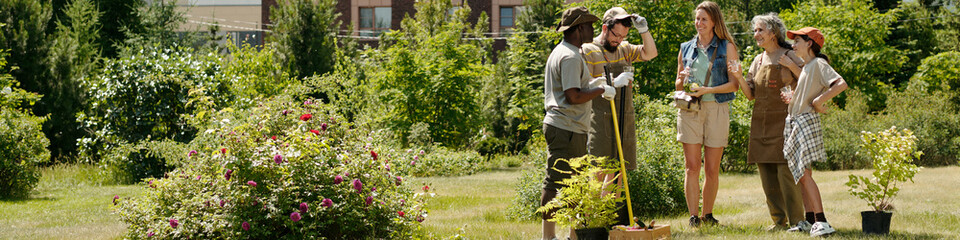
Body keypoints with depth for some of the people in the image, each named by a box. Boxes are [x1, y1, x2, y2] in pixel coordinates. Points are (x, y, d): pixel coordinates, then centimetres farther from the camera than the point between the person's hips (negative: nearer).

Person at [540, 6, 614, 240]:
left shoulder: (561, 52, 18)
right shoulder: (570, 57, -16)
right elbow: (573, 97, -22)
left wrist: (591, 85, 17)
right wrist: (601, 90, -13)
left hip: (569, 129, 11)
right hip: (565, 130, -11)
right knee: (556, 184, -7)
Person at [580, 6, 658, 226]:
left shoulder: (624, 49, 16)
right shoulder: (588, 51, -4)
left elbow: (651, 53, 8)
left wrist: (644, 31, -6)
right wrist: (614, 83, -20)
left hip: (625, 119, 7)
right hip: (600, 119, -6)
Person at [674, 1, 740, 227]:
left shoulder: (726, 48, 5)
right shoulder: (686, 48, 14)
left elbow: (735, 83, -1)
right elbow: (677, 85, 20)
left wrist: (707, 90, -14)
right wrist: (682, 79, -4)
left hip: (716, 109, -2)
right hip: (690, 109, 2)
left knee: (712, 169, 1)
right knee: (692, 166, -6)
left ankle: (707, 214, 14)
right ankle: (693, 216, -7)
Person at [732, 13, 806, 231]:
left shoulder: (789, 56, -1)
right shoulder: (758, 61, 15)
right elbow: (750, 94, 13)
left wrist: (791, 66, -17)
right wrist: (739, 76, -2)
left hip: (784, 121, -6)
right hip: (761, 124, 6)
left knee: (786, 172, -11)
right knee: (767, 176, 5)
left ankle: (796, 220, -5)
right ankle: (779, 221, 12)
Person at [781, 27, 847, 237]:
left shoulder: (819, 64, -8)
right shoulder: (803, 67, 19)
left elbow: (841, 84, -21)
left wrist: (819, 101, -21)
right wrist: (790, 97, 4)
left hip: (807, 121, -10)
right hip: (793, 123, 10)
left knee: (804, 173, -15)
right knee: (800, 174, 9)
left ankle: (822, 222, -18)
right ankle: (809, 221, 13)